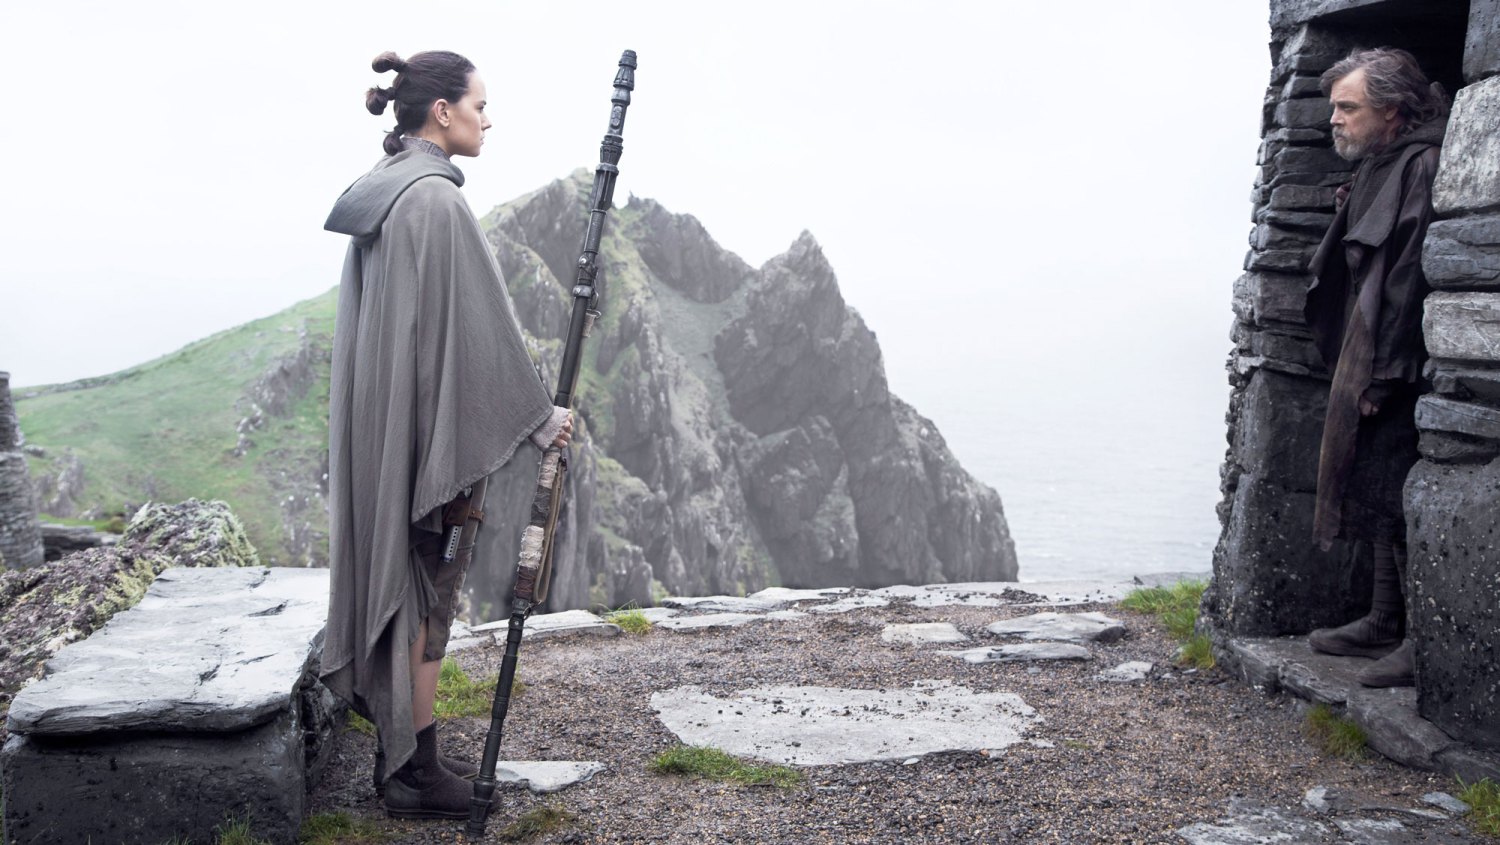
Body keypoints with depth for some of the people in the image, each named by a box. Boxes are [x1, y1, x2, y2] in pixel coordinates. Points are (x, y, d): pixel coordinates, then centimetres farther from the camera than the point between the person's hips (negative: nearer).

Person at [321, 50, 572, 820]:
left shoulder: (382, 191, 12)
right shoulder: (436, 199, -17)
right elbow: (477, 322, -18)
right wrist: (539, 416, -9)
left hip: (382, 423, 10)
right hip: (430, 425, -9)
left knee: (400, 579, 15)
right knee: (427, 591, 0)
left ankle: (401, 750, 26)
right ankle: (417, 773, 12)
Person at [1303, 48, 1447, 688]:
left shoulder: (1420, 168, -14)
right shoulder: (1379, 172, 17)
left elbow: (1412, 277, -20)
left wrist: (1382, 373, -21)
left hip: (1400, 377, -10)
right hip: (1373, 368, 10)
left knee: (1397, 498, -7)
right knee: (1381, 499, 14)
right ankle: (1385, 624, 24)